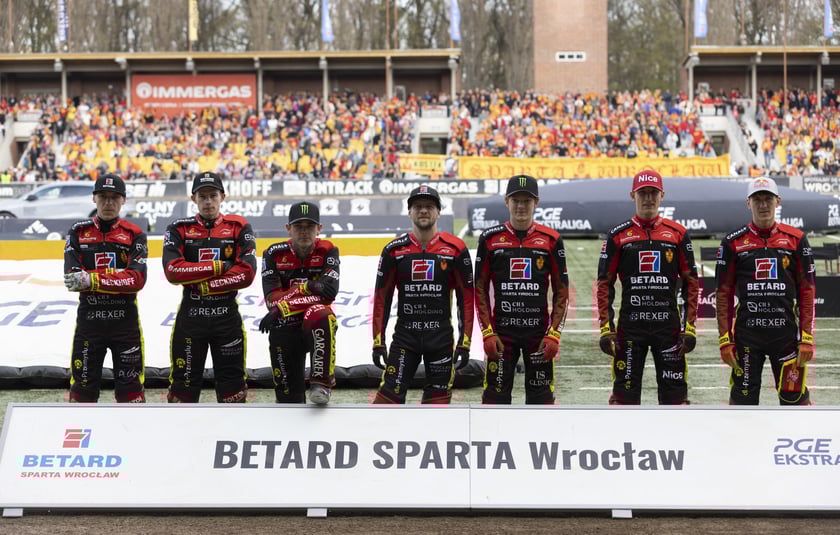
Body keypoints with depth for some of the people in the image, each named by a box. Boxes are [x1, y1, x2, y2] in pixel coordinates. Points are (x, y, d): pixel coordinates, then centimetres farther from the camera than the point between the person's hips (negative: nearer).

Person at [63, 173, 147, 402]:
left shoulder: (134, 234, 2)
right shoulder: (78, 232, 6)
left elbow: (137, 280, -13)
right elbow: (73, 277, -8)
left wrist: (93, 279, -24)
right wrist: (119, 277, -19)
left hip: (125, 320, -1)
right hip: (89, 317, 1)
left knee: (130, 388, 3)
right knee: (83, 387, 5)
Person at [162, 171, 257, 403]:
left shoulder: (239, 227, 2)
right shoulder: (179, 229, 3)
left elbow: (246, 273, -11)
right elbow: (173, 271, -13)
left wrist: (205, 285, -14)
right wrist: (217, 267, -15)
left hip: (227, 316, 0)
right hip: (190, 316, 0)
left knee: (232, 384, 5)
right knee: (183, 383, 5)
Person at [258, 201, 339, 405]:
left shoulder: (327, 251, -4)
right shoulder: (274, 254, -1)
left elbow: (329, 293, -19)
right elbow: (272, 298, -12)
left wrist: (282, 306, -23)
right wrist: (308, 287, -25)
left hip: (317, 327, -2)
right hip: (284, 329, 2)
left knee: (319, 314, -38)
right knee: (288, 396, 2)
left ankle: (321, 383, -35)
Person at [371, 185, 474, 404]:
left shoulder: (456, 249, 0)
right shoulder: (394, 250, 2)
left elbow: (466, 297, 1)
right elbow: (382, 298, 5)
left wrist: (465, 342, -4)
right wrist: (378, 341, 0)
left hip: (442, 338, 0)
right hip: (404, 336, 0)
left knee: (438, 400, 3)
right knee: (389, 394, -7)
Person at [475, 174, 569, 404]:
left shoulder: (551, 240, 3)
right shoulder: (490, 239, 3)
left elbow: (561, 292, 5)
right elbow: (480, 290, 6)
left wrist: (554, 333, -3)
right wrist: (487, 332, -2)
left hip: (539, 332, 0)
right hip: (501, 332, 0)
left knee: (541, 399, 4)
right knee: (495, 397, 1)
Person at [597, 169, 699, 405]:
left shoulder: (678, 234, 7)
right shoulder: (618, 235, 5)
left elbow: (691, 282, 8)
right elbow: (605, 284, 5)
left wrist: (690, 327, 1)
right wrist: (605, 328, -2)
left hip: (668, 324, 1)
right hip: (630, 324, 0)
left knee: (675, 394, 2)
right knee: (624, 393, 1)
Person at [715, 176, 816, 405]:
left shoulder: (796, 239, 5)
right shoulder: (733, 242, 3)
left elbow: (807, 291, 5)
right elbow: (723, 293, 5)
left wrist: (807, 338, -2)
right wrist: (724, 339, -1)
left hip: (786, 332, 0)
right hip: (746, 333, 0)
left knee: (796, 399, 1)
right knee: (741, 400, 3)